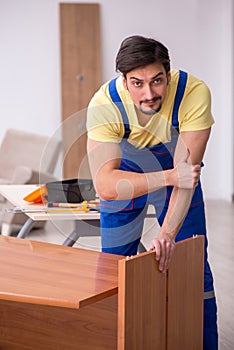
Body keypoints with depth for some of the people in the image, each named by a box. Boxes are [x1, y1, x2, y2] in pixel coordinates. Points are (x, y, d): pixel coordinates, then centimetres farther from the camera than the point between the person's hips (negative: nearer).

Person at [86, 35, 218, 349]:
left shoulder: (194, 93, -34)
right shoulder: (104, 105, -33)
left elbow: (186, 169, -35)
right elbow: (104, 184, -38)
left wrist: (167, 234, -43)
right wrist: (169, 177, -47)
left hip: (176, 171, 0)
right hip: (125, 173, 0)